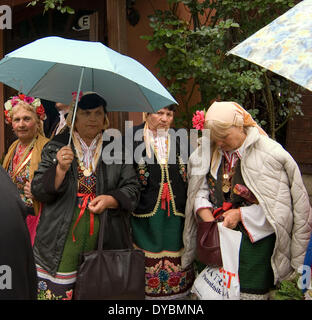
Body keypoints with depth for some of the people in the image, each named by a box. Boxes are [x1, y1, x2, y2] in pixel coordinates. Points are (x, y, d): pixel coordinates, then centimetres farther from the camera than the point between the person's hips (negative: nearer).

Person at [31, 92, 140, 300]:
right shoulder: (55, 147, 5)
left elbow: (132, 187, 6)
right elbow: (38, 190, 0)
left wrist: (110, 200, -13)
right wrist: (61, 169, -18)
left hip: (105, 239, 1)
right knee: (57, 290, -1)